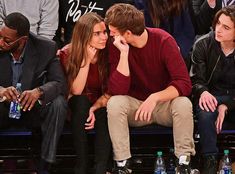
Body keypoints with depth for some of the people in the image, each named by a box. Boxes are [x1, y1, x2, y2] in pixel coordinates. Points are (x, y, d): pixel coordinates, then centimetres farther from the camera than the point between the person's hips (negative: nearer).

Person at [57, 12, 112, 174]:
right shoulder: (68, 54, -16)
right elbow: (76, 91, -23)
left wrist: (95, 108, -25)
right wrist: (86, 60, -32)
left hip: (102, 106, 1)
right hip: (78, 109, 0)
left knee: (106, 114, -32)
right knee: (81, 101, -33)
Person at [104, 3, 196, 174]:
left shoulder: (163, 41, -18)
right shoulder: (117, 46, -14)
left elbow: (184, 84, -23)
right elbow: (117, 91, -23)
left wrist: (155, 97, -36)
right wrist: (124, 53, -29)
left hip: (164, 103, -1)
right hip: (135, 105, 1)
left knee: (183, 104, -32)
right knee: (114, 103, -29)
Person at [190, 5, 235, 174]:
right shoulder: (203, 45, -9)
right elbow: (196, 79, -6)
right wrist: (203, 92, -30)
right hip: (211, 95, 0)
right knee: (205, 112, -34)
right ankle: (210, 160, -22)